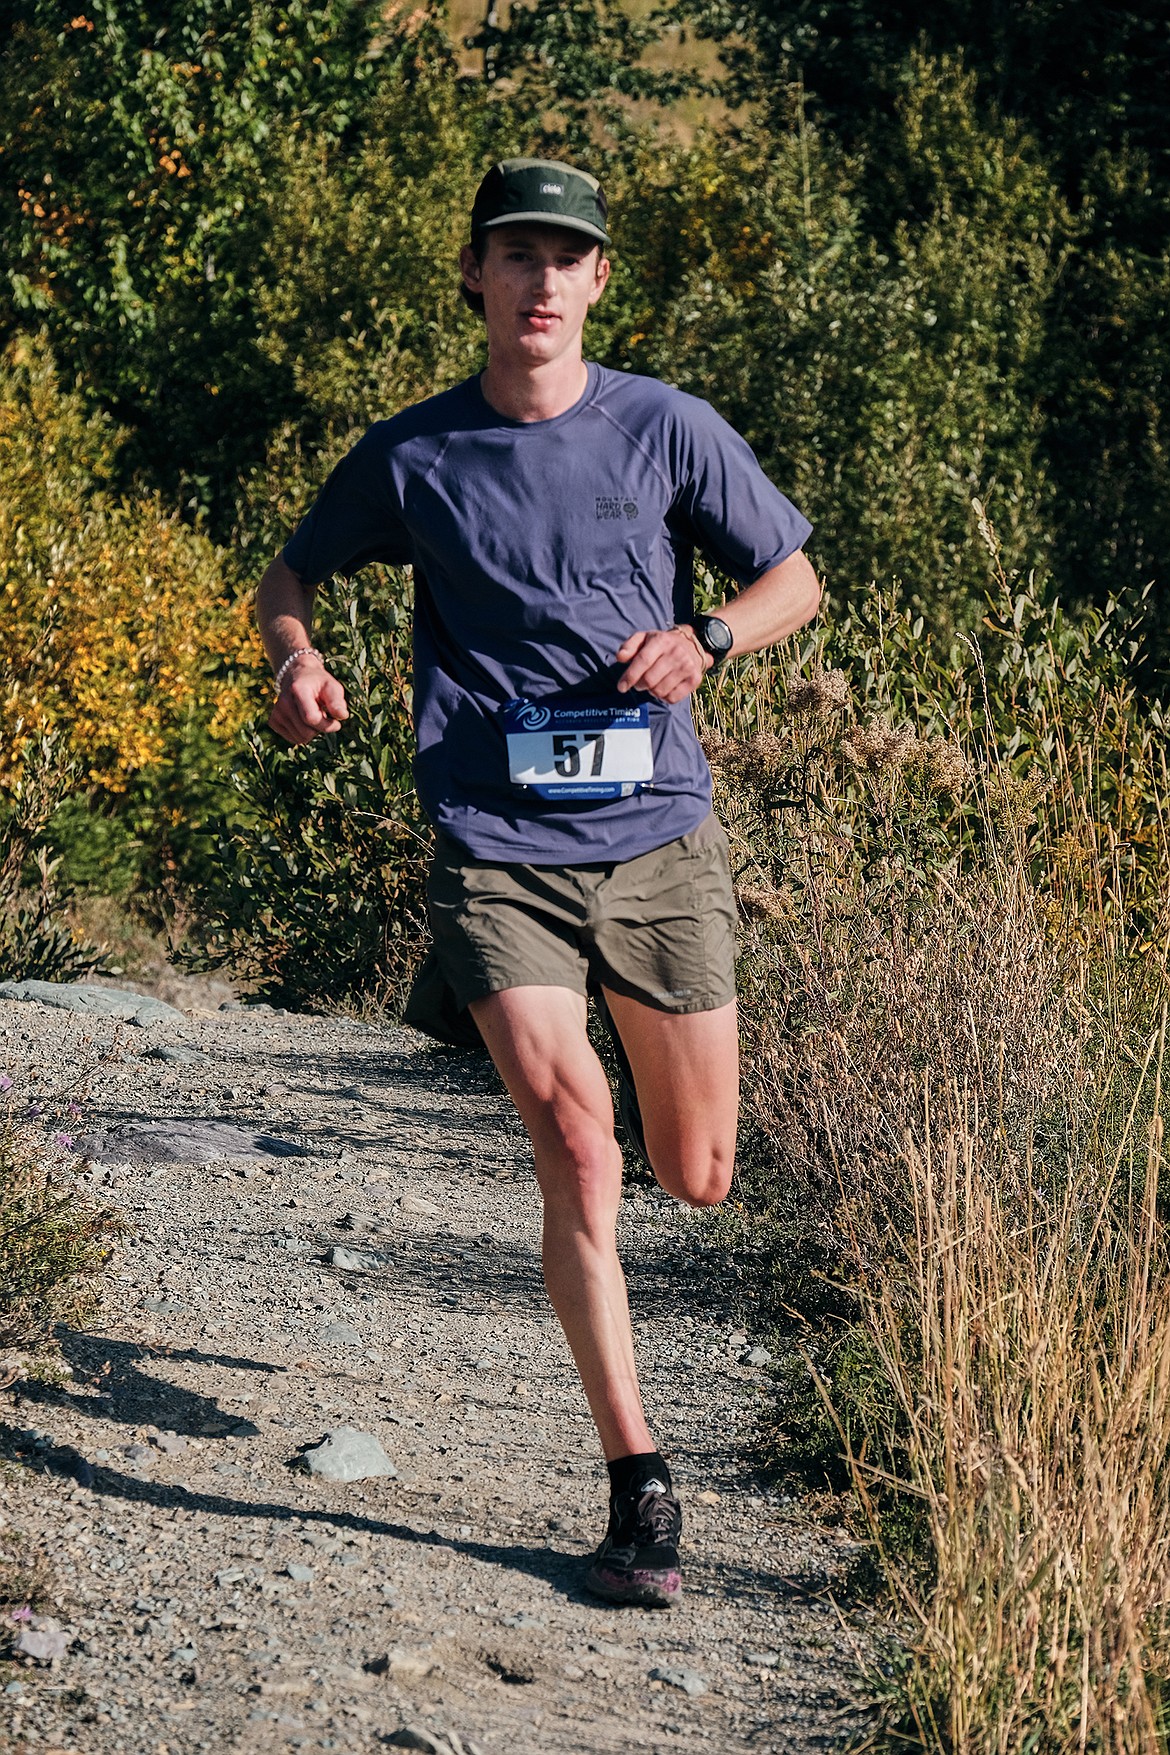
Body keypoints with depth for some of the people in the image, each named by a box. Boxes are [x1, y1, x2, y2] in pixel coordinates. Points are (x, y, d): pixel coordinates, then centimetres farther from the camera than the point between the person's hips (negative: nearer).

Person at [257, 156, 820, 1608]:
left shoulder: (666, 429, 1)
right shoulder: (412, 454, 2)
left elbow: (795, 578, 10)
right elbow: (290, 576, 16)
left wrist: (705, 637, -11)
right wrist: (296, 657, -7)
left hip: (659, 842, 1)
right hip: (496, 850, -1)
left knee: (697, 1176, 10)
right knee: (574, 1146, -16)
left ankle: (643, 1060, 49)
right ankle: (637, 1487, -9)